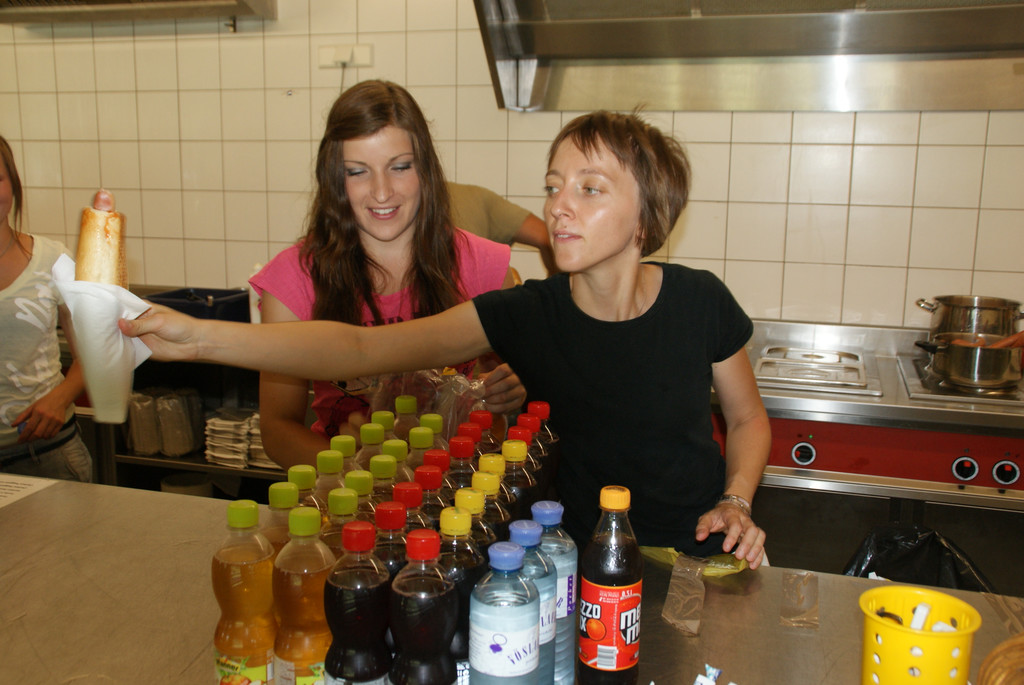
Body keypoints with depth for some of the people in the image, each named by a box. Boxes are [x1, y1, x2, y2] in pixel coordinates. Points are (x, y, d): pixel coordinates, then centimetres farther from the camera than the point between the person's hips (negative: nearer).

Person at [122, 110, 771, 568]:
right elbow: (362, 348, -22)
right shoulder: (527, 313, -13)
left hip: (700, 554, 1)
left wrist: (735, 501, -12)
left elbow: (748, 418, 6)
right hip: (583, 555, 0)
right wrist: (199, 337, -30)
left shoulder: (700, 302, -12)